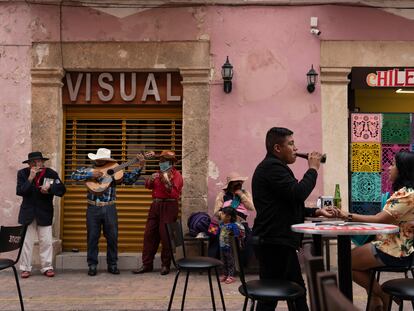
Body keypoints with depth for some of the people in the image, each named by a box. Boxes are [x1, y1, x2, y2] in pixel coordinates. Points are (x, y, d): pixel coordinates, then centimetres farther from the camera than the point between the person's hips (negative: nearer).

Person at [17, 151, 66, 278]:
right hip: (27, 213, 0)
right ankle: (25, 268, 15)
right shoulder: (22, 173, -3)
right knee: (26, 242, 4)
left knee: (46, 241, 2)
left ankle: (47, 267, 12)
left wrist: (50, 188, -22)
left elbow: (62, 190, -6)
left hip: (44, 213, 0)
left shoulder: (51, 174, -3)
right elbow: (19, 191, -13)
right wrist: (30, 178, -21)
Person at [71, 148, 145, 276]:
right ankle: (92, 265, 17)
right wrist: (91, 174, -21)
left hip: (110, 209, 1)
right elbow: (74, 175, -10)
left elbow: (130, 179, 1)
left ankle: (112, 265, 19)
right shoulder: (88, 170, 2)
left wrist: (140, 167, -9)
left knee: (112, 237, 6)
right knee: (92, 237, 6)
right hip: (93, 208, -1)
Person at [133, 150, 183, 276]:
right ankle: (147, 264, 12)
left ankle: (166, 265, 8)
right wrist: (151, 179, -11)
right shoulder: (159, 173, 17)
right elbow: (147, 185, 9)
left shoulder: (176, 175, -4)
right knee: (149, 235, 5)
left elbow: (175, 194, -15)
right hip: (155, 205, 7)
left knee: (166, 237, -3)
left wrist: (167, 182, -26)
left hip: (168, 207, -7)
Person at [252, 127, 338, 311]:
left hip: (279, 241, 11)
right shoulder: (272, 167, -15)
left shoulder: (274, 166, 20)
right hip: (273, 242, -11)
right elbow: (298, 193, -25)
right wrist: (313, 169, -9)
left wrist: (317, 212, 13)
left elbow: (289, 204, 24)